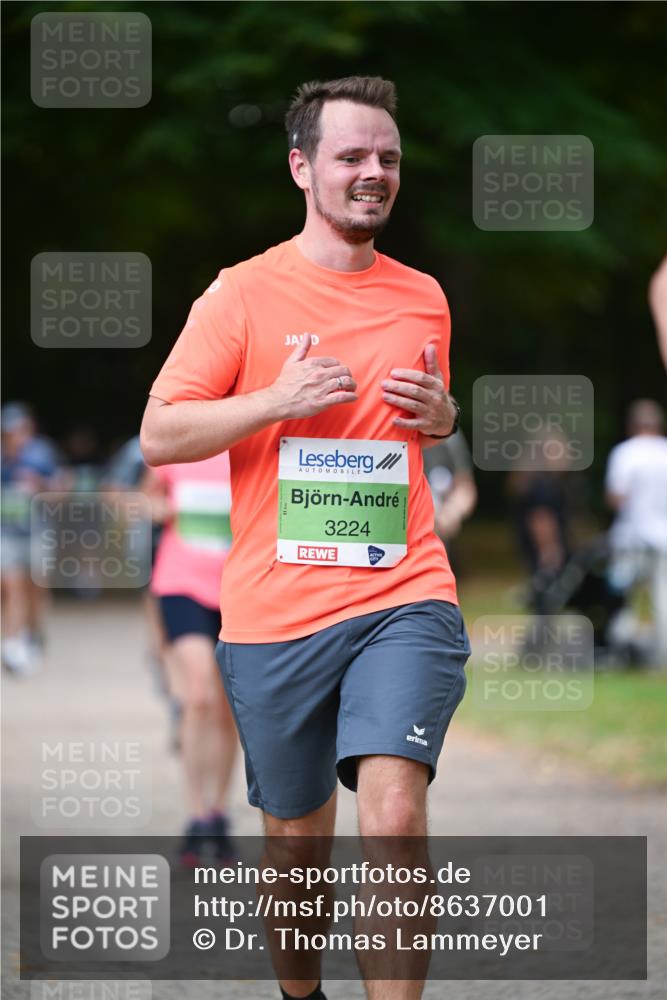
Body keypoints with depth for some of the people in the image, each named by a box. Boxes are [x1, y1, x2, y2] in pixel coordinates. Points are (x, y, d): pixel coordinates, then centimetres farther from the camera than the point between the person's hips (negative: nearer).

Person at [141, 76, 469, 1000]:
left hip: (404, 600, 1)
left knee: (394, 811, -20)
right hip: (275, 607, -1)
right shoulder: (244, 293, 0)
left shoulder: (424, 297, 11)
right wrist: (276, 400, -15)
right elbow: (159, 436, -2)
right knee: (298, 838, 10)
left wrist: (441, 417, 5)